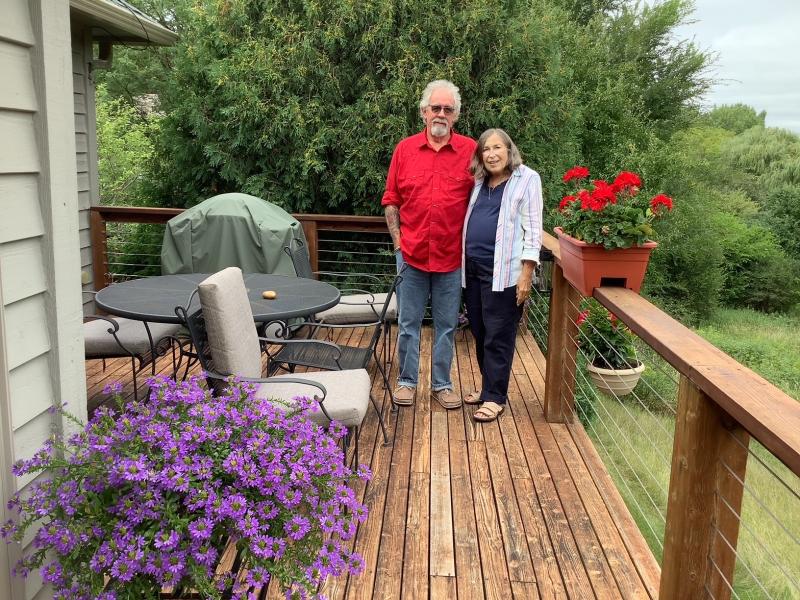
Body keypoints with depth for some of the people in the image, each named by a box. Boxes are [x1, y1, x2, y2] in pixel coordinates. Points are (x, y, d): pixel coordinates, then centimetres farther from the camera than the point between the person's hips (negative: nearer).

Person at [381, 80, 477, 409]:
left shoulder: (470, 150, -1)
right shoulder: (405, 149, 3)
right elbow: (391, 200, 7)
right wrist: (398, 241, -1)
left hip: (452, 257, -1)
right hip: (411, 254, 1)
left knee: (446, 325, 10)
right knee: (408, 323, 10)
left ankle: (442, 384, 24)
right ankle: (407, 381, 24)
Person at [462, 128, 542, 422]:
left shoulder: (527, 180, -3)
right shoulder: (480, 182, 15)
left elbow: (532, 230, -8)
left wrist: (526, 274, -13)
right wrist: (463, 261, 14)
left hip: (503, 272, -6)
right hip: (473, 269, 6)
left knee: (498, 337, -1)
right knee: (479, 332, 13)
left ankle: (494, 397, 10)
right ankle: (488, 386, 27)